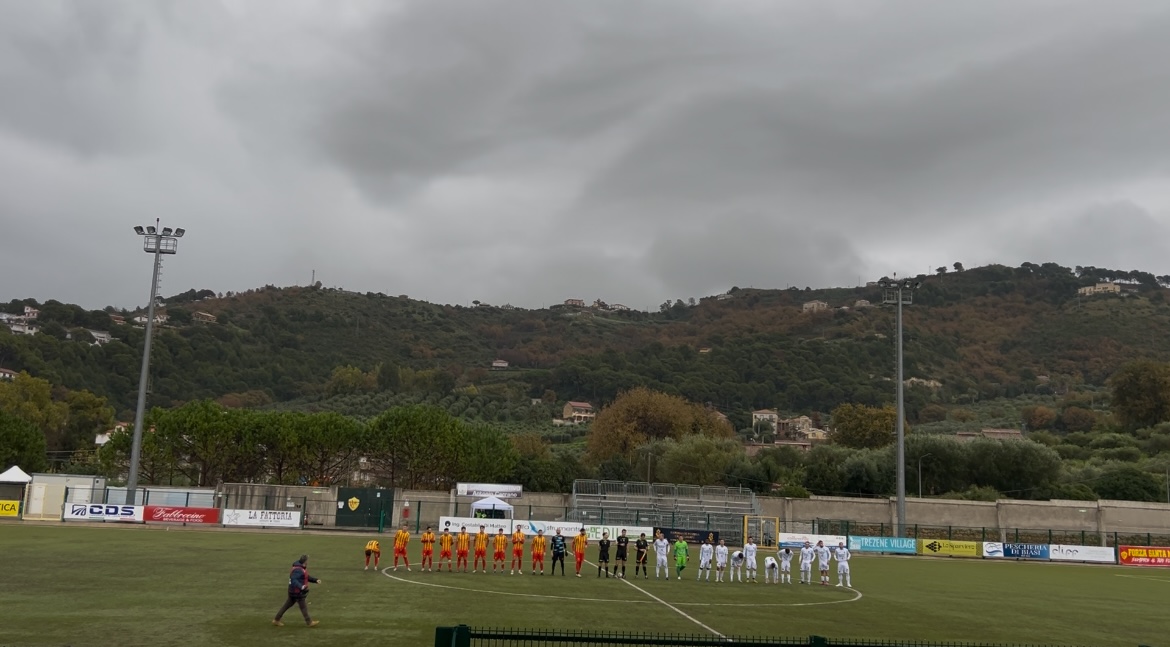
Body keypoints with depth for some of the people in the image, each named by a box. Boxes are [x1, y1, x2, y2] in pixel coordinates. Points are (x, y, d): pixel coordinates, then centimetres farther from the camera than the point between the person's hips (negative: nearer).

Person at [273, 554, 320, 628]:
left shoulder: (302, 568, 11)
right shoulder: (298, 570, -23)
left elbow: (307, 577, 21)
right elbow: (293, 580, -33)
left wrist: (316, 580, 11)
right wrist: (301, 586, -46)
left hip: (294, 591, 10)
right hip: (297, 592, -10)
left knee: (287, 605, 16)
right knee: (303, 606, 2)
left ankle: (276, 620, 22)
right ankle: (309, 622, 13)